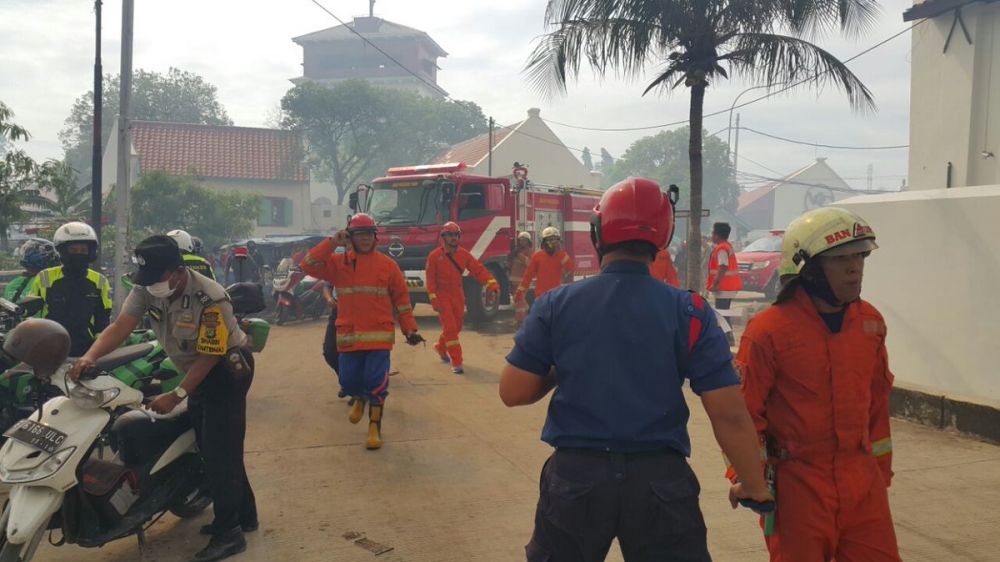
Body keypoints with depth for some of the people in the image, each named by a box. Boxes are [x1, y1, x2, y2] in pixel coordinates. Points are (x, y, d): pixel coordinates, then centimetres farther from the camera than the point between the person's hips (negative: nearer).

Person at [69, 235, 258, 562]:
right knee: (209, 446, 13)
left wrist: (176, 396, -27)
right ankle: (243, 515, 27)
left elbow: (209, 356, -25)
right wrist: (89, 356, -35)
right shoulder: (147, 290, -8)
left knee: (220, 449, -10)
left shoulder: (210, 299, -28)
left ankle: (229, 533, -2)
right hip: (195, 371, 8)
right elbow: (121, 326, -17)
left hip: (226, 368, -8)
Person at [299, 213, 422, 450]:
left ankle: (375, 426, 10)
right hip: (348, 336, 2)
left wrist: (409, 329, 2)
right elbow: (309, 265, -8)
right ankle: (360, 398, 44)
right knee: (349, 381, 9)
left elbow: (401, 297, 5)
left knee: (376, 382, -6)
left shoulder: (387, 264, 3)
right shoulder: (338, 262, 5)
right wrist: (332, 243, -13)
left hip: (379, 336, -2)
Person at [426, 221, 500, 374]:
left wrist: (491, 284, -22)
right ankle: (456, 362, -6)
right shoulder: (435, 256, -13)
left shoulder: (464, 254, -3)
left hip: (458, 296, 5)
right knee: (450, 328, -10)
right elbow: (431, 280, -11)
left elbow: (478, 269, -9)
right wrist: (434, 300, -16)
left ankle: (440, 346, 44)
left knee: (457, 326, 17)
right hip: (442, 296, -5)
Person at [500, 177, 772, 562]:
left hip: (575, 474, 1)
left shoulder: (555, 306, -6)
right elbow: (729, 415, -8)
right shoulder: (690, 313, -7)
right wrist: (755, 485, 6)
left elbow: (512, 393, -2)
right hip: (659, 478, -1)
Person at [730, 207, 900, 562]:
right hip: (797, 484, -5)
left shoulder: (870, 322, 4)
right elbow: (743, 410, -10)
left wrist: (881, 465, 18)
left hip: (862, 480, 5)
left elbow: (878, 397, 14)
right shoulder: (769, 330, -15)